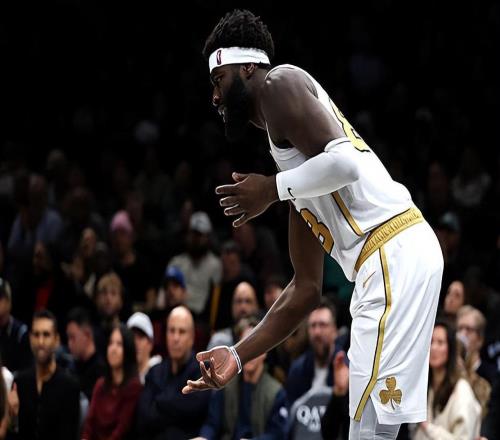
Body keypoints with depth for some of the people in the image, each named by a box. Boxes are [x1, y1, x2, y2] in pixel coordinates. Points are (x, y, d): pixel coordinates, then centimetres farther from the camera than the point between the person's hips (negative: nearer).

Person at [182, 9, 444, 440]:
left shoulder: (281, 84, 2)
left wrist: (271, 190, -2)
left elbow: (343, 162, -17)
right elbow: (306, 289, 24)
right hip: (387, 261, 10)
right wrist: (238, 356, 22)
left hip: (394, 255, -10)